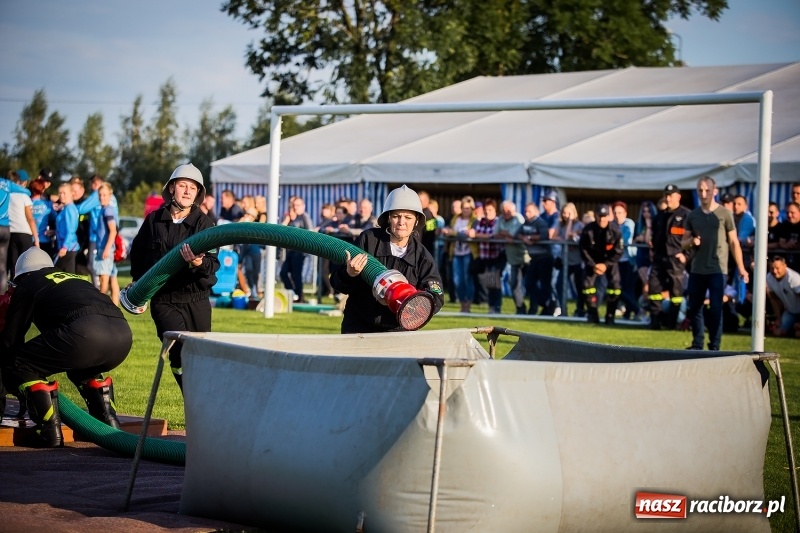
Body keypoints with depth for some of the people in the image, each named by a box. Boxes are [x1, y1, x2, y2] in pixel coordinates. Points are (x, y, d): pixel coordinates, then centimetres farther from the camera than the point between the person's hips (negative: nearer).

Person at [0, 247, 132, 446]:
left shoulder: (27, 285, 24)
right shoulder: (74, 278, 41)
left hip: (84, 333, -7)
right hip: (123, 333, 7)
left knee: (18, 365, 10)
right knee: (82, 367, 38)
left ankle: (50, 430, 0)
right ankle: (109, 422, 24)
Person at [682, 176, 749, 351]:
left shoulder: (724, 214, 0)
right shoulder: (692, 215, 10)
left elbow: (734, 242, 0)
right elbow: (683, 243, 14)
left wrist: (741, 268, -7)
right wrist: (691, 241, -11)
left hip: (717, 270, -4)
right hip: (696, 270, 4)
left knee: (716, 308, -6)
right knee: (694, 308, 7)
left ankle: (714, 346, 0)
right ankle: (697, 344, 17)